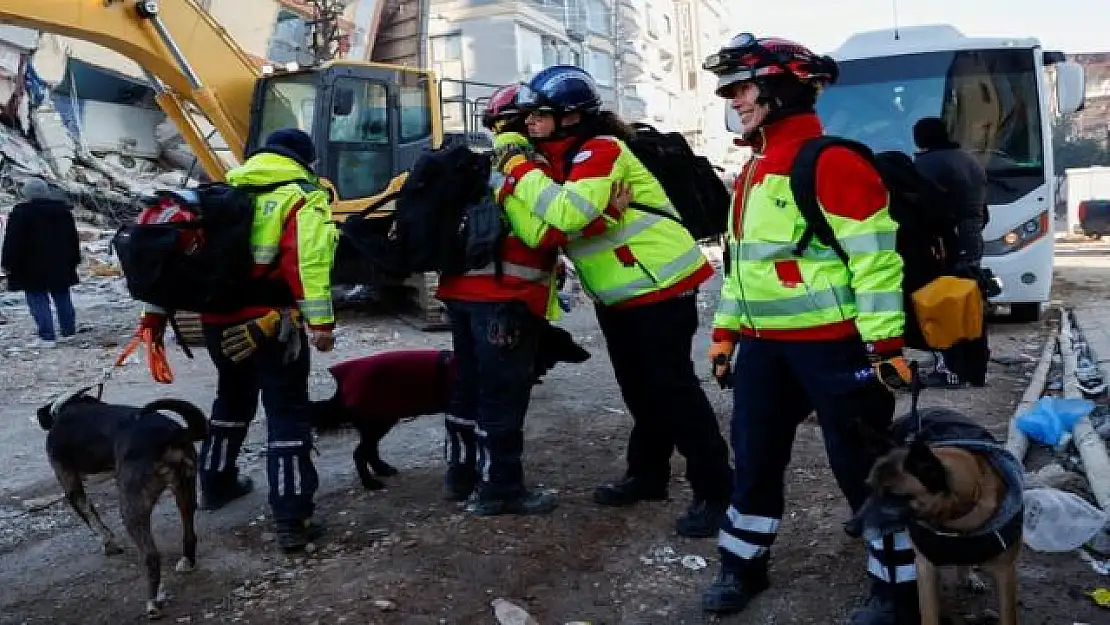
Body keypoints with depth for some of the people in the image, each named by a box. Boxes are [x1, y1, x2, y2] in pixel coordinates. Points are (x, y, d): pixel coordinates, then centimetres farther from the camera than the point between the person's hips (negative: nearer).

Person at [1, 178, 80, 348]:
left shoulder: (21, 212, -10)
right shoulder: (63, 209, 9)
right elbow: (73, 238, 15)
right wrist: (74, 260, 22)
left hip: (34, 267, -6)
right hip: (61, 265, 6)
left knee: (38, 299, -2)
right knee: (62, 297, 13)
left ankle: (47, 336, -6)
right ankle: (68, 331, 18)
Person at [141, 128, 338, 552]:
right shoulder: (303, 197, -2)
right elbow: (308, 259, -19)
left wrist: (155, 314, 18)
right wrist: (321, 322, -22)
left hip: (218, 320, 7)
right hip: (269, 324, -6)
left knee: (232, 399, 28)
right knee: (287, 413, 1)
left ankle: (217, 484, 44)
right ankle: (292, 521, -1)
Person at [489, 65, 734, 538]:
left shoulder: (601, 150, -19)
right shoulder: (556, 159, 8)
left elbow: (569, 215, -37)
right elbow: (544, 232, -6)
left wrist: (519, 168, -25)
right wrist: (511, 178, -19)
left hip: (661, 287, -9)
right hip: (617, 296, 9)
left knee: (672, 388, -7)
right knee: (638, 388, 18)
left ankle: (715, 490, 4)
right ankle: (648, 474, 33)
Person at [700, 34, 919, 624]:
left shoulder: (832, 161, -14)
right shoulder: (753, 171, 15)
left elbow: (874, 256, -17)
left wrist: (885, 344, -19)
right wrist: (725, 333, 19)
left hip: (833, 344, -8)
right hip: (764, 344, 8)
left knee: (863, 466, 4)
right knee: (755, 459, 15)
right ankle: (742, 567, 32)